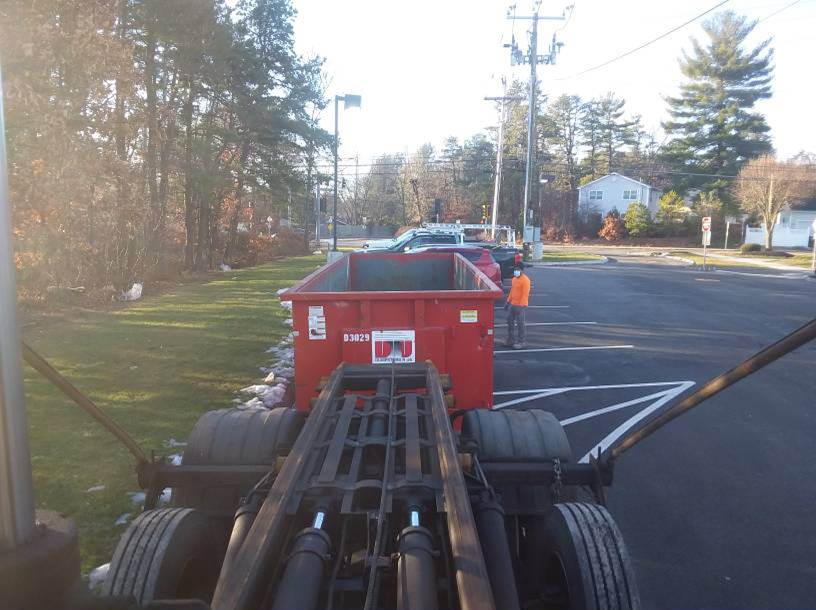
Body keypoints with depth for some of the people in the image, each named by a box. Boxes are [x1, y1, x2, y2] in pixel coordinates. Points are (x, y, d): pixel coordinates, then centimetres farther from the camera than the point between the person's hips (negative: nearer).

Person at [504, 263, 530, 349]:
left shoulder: (525, 280, -15)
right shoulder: (514, 279, 12)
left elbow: (525, 294, -20)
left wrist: (521, 305, -24)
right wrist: (508, 302, 18)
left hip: (520, 306, -9)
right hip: (512, 304, 9)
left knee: (520, 324, -1)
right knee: (510, 322, 12)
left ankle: (521, 342, 9)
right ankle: (511, 341, 22)